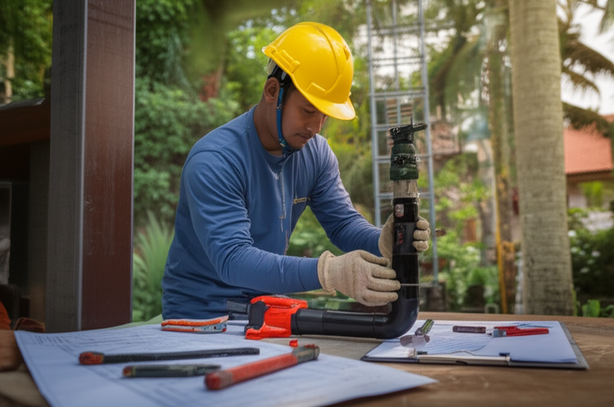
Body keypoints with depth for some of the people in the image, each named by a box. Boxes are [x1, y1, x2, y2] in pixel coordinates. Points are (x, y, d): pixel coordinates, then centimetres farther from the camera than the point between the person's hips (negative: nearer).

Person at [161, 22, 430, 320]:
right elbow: (231, 258, -32)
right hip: (201, 317, -5)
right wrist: (328, 272, -44)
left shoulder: (316, 152, -1)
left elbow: (343, 222, 0)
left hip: (266, 307, 6)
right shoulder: (213, 161, -23)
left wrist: (385, 243, -22)